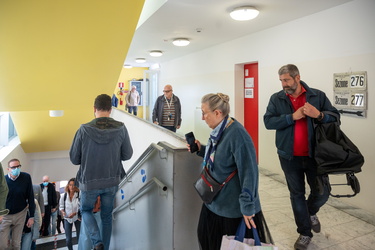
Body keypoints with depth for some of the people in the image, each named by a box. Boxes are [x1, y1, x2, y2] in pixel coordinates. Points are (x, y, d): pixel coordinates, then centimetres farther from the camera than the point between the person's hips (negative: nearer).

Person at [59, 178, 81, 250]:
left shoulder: (80, 195, -21)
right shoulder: (64, 196, -10)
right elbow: (61, 207, 3)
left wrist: (75, 213, -28)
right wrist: (63, 212, -15)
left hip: (77, 218, -2)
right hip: (67, 218, 3)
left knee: (80, 238, 3)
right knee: (68, 240, 5)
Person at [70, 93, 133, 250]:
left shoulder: (84, 130, -17)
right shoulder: (121, 129, -14)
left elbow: (74, 159, -8)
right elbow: (127, 155, -4)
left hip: (89, 181, -1)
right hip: (112, 181, 2)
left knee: (86, 210, 24)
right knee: (107, 216, 22)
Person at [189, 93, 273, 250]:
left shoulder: (237, 135, -25)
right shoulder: (219, 130, 2)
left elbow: (249, 173, -25)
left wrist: (247, 205, -23)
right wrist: (201, 150, 3)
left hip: (234, 207, -8)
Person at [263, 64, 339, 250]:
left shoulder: (318, 95, -1)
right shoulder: (276, 99, -2)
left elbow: (335, 117, -1)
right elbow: (268, 122, -12)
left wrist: (319, 115, -21)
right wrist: (292, 116, -22)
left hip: (314, 155, 0)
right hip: (289, 157, 0)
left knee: (322, 192, 8)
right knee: (297, 194, 12)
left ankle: (311, 212, 44)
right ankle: (304, 233, 31)